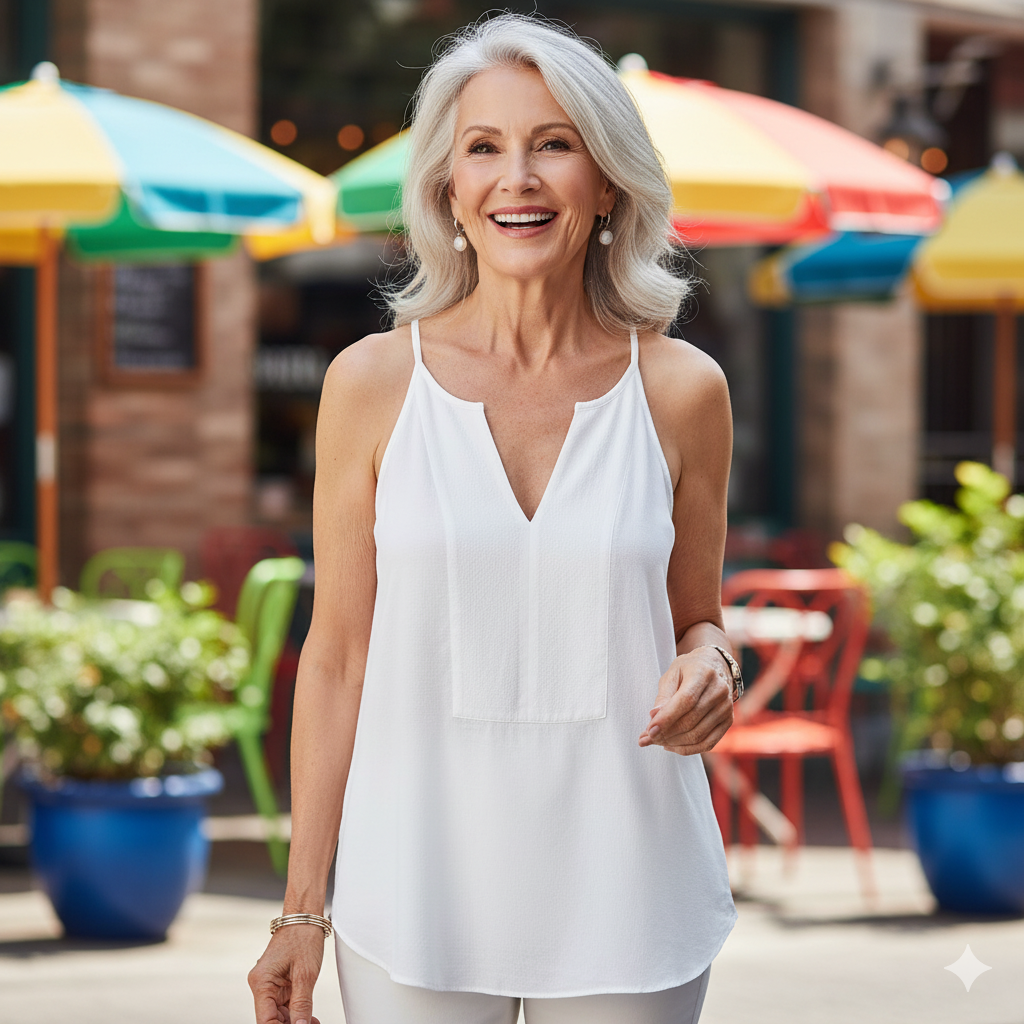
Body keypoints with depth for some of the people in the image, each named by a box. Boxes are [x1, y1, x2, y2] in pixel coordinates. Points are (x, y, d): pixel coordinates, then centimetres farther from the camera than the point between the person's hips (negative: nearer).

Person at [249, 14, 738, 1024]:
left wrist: (706, 667, -12)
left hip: (624, 903, 1)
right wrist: (302, 908, 0)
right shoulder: (374, 382, -3)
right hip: (417, 897, -1)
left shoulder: (681, 390, -1)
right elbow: (338, 653, 1)